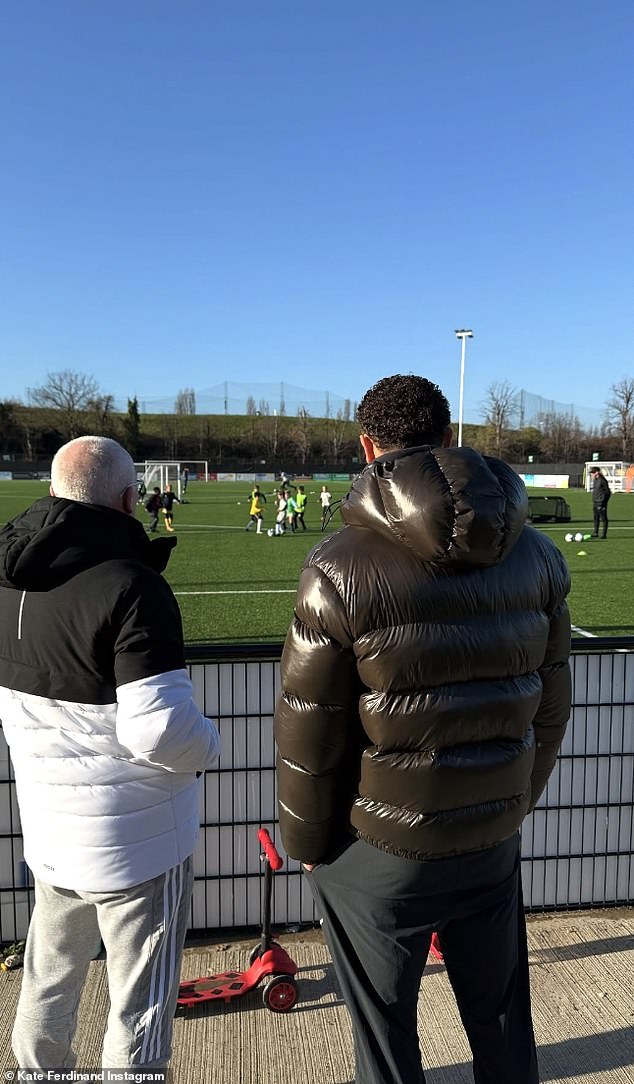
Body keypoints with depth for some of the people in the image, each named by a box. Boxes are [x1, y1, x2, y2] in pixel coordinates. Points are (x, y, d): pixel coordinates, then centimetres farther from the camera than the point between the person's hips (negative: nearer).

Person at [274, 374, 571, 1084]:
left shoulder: (342, 566, -20)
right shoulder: (535, 554, -4)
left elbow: (311, 730, -14)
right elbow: (549, 705, 4)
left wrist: (305, 841, 2)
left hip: (380, 854, -4)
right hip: (494, 840, 5)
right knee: (501, 1021, 26)